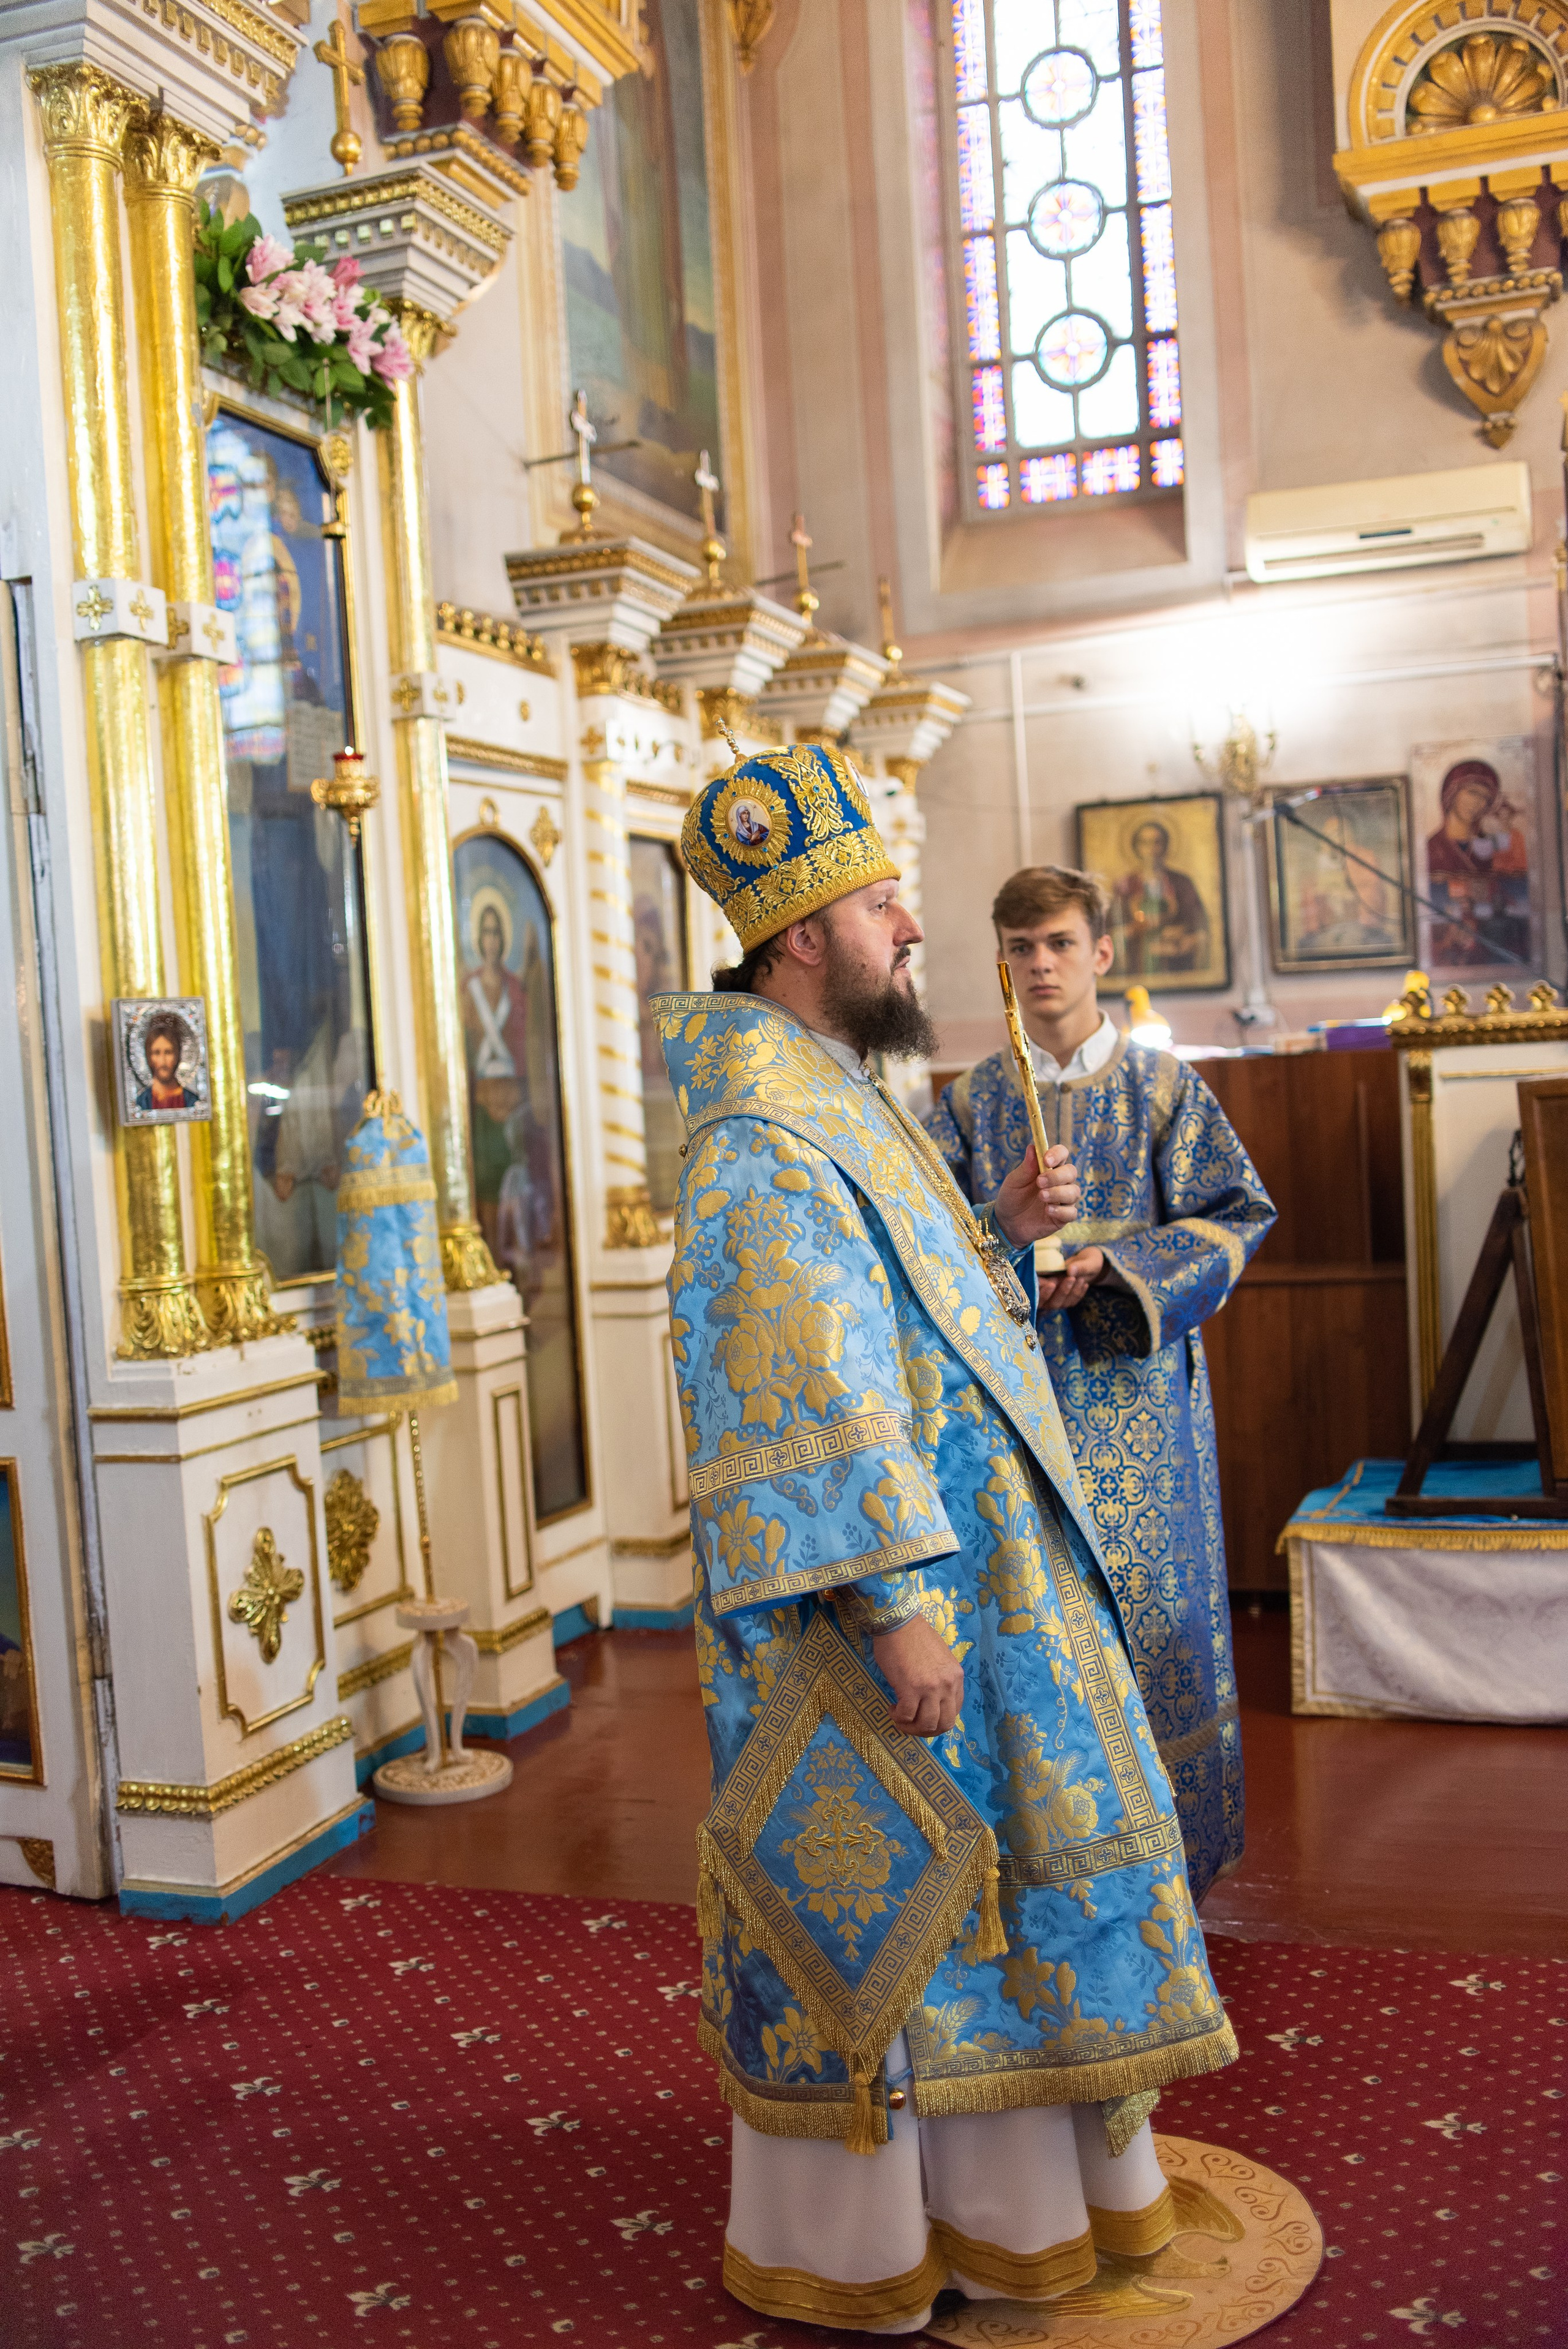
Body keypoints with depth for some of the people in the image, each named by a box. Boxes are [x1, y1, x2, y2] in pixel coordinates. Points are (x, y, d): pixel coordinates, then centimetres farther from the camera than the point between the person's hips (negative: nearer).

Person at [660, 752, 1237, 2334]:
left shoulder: (836, 1104, 13)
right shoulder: (763, 1139, -20)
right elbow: (811, 1393, -26)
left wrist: (996, 1236, 5)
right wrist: (898, 1604, -27)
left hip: (956, 1566, 10)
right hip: (891, 1585, -10)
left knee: (970, 1864, 20)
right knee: (871, 1884, 3)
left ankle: (1018, 2181, 37)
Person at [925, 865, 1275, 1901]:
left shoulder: (1163, 1086, 3)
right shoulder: (973, 1100, 9)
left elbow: (1240, 1212, -1)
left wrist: (1115, 1261, -14)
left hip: (1134, 1383, -1)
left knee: (1143, 1602, 1)